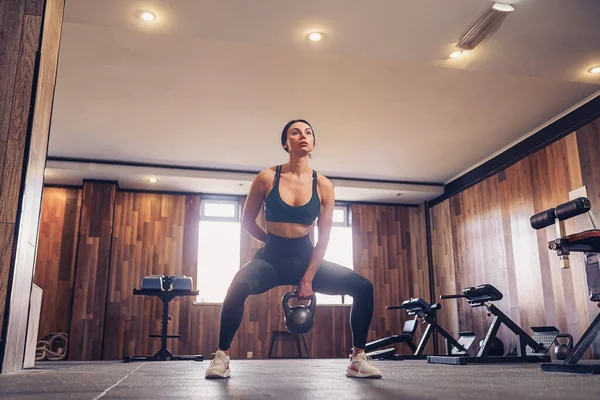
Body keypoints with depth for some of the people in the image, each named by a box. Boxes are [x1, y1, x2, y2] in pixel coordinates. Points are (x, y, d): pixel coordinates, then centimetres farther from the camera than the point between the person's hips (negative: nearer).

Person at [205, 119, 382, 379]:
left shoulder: (323, 186, -3)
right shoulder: (267, 178, -7)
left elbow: (324, 238, -3)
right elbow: (247, 222, 4)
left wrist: (308, 279, -8)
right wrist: (275, 241, 2)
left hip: (306, 258, 3)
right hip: (271, 258, -2)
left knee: (363, 287, -12)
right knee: (239, 287, -35)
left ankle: (358, 360, 3)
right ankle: (222, 356, -15)